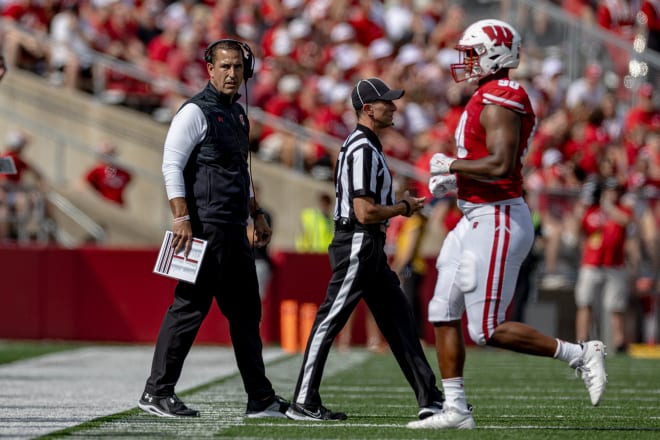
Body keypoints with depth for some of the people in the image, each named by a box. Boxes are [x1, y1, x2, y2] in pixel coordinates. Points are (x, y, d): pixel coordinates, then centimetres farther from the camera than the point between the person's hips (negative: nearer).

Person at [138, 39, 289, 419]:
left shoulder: (238, 113, 18)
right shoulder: (196, 112, -9)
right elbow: (172, 165, -14)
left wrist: (256, 214, 25)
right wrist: (181, 217, -22)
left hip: (234, 230, 9)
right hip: (205, 227, -9)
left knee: (246, 311, 10)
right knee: (190, 306, -8)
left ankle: (261, 398, 14)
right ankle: (157, 392, -2)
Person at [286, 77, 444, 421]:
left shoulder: (362, 145, 16)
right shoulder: (363, 150, -17)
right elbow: (364, 212, -23)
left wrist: (398, 205, 14)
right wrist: (404, 207, -9)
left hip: (370, 250, 11)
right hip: (357, 244, -11)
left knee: (398, 317, 10)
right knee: (330, 321, -7)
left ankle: (430, 399, 12)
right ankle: (303, 404, -4)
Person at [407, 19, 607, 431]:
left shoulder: (501, 102, -17)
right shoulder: (487, 99, 15)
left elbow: (501, 166, -28)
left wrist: (450, 165, -16)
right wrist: (454, 181, 12)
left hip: (497, 222, -11)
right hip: (476, 220, 11)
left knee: (489, 330, -8)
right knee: (443, 314, 9)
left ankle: (580, 354, 2)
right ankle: (455, 409, 12)